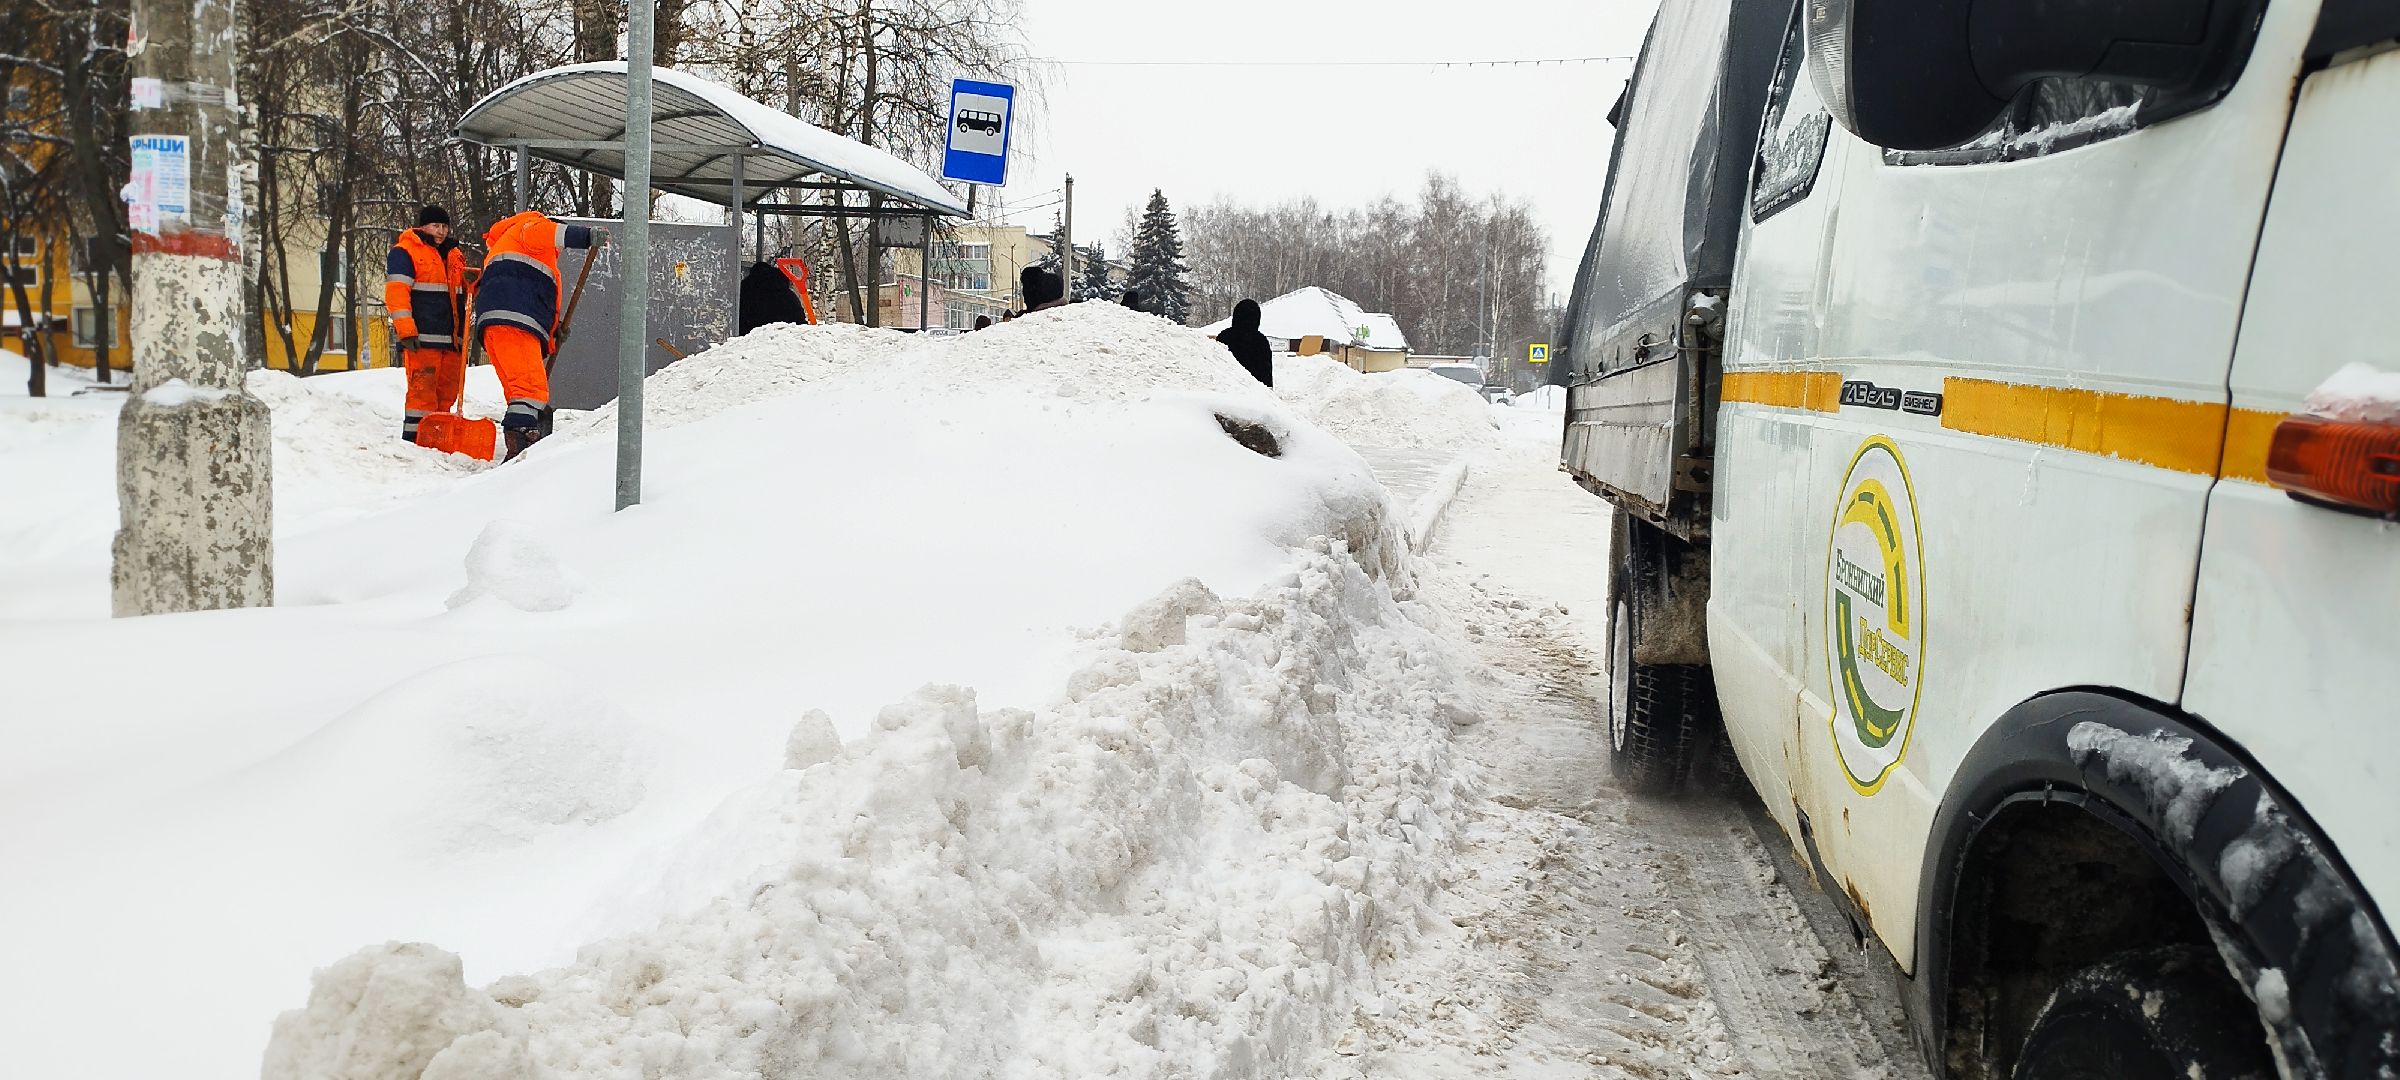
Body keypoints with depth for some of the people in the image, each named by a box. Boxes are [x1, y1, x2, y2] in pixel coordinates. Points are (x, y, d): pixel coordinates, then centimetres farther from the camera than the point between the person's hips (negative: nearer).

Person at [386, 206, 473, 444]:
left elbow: (462, 294, 33)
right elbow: (396, 290, -9)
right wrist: (405, 329, -18)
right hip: (422, 337, -7)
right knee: (423, 388, -11)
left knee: (448, 390, 8)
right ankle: (414, 439, -10)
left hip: (451, 337, 7)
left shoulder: (454, 255, 23)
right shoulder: (404, 252, 0)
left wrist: (471, 283, 8)